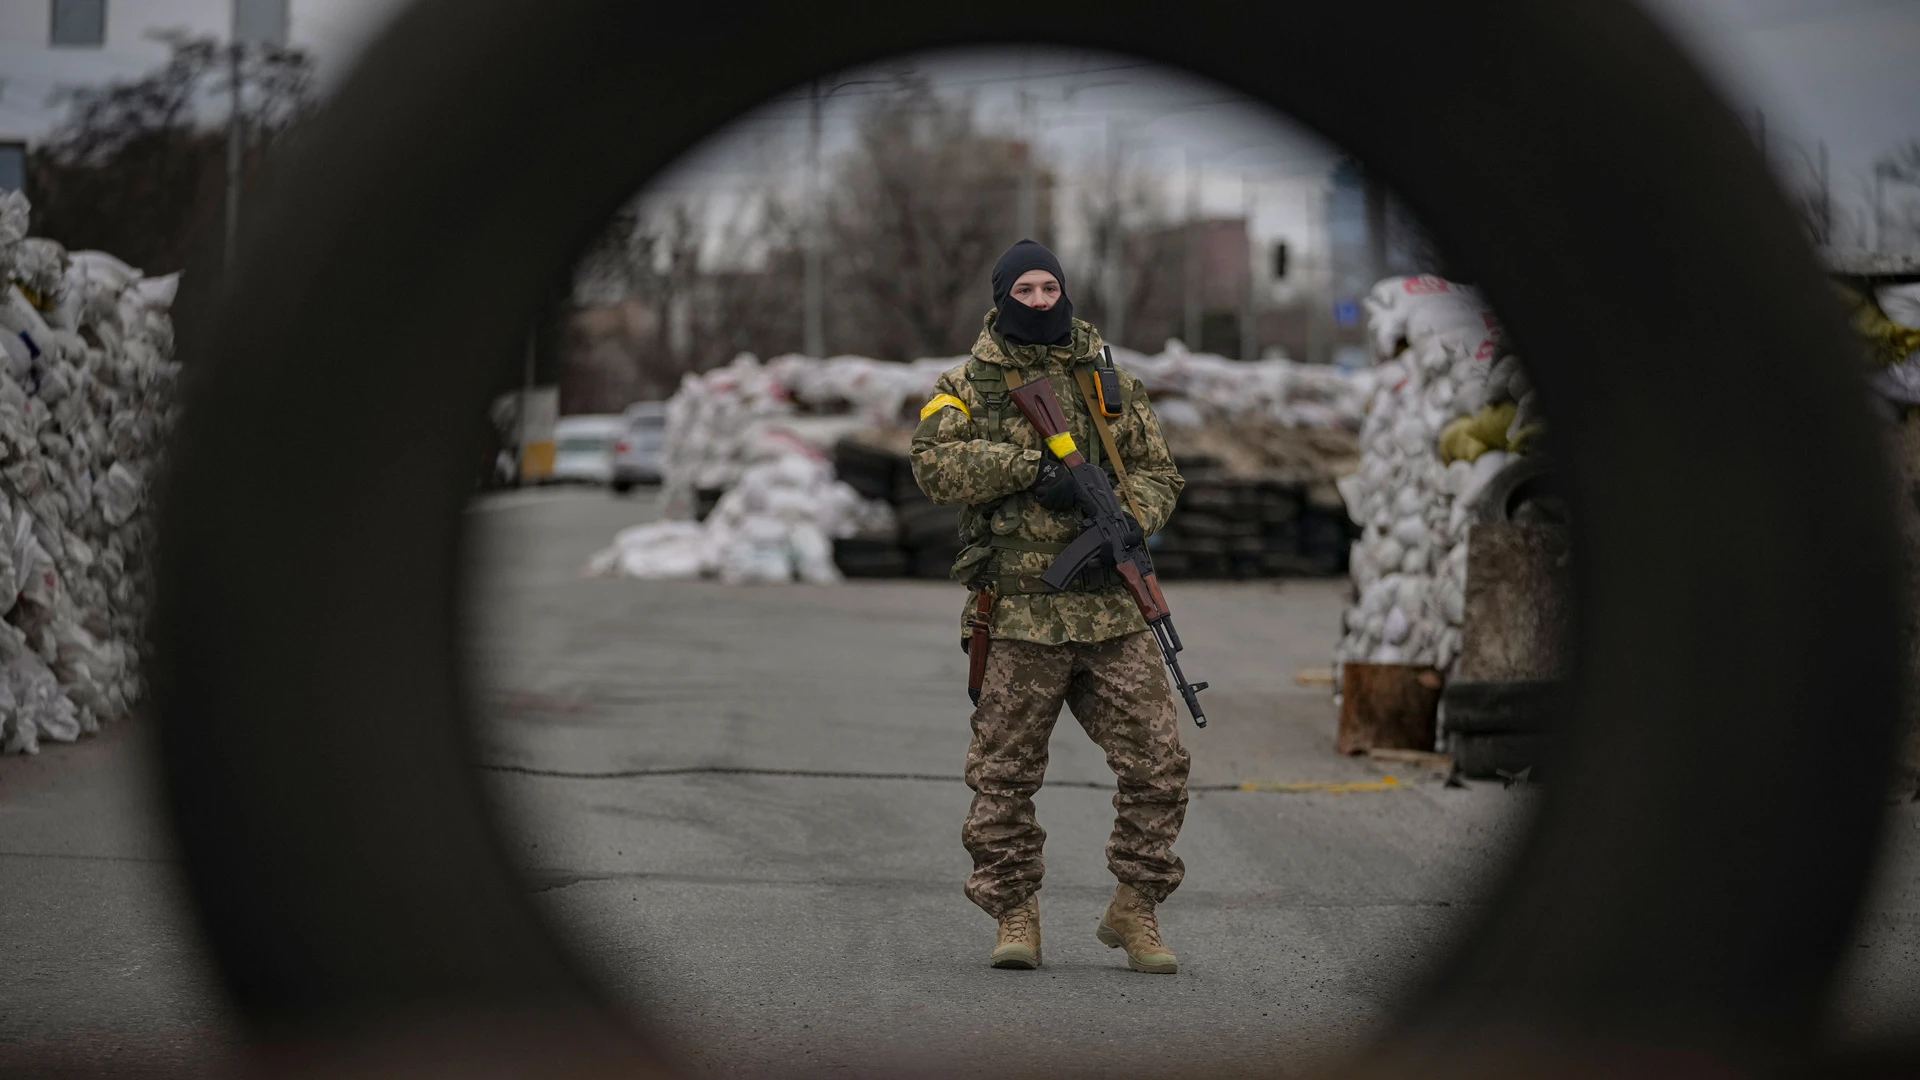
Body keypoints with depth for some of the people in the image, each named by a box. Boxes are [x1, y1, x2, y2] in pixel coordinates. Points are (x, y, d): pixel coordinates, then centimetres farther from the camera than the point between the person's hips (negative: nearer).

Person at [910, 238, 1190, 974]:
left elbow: (1158, 474, 14)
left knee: (1157, 760, -2)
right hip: (1020, 616, -2)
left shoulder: (1111, 384, 14)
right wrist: (1029, 467, -20)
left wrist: (1125, 520, -8)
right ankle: (1014, 914, 14)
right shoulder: (969, 386, 4)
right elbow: (933, 462, -11)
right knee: (1004, 773, 2)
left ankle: (1135, 907, 12)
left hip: (1112, 611, 2)